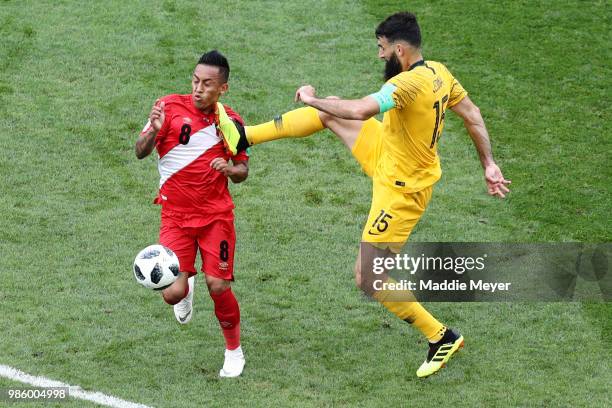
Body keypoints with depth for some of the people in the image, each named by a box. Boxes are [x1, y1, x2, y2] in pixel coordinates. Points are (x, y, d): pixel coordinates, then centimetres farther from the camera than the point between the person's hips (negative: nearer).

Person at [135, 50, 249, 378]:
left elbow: (242, 171, 9)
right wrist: (153, 130, -31)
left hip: (216, 215, 1)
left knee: (218, 286, -9)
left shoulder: (230, 121, 0)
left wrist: (230, 169, -14)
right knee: (172, 293, -13)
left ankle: (234, 351, 17)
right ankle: (187, 286, 27)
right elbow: (140, 152, -10)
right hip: (175, 215, -1)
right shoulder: (170, 106, -7)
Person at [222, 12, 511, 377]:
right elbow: (473, 114, 5)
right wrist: (489, 165, 14)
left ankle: (442, 337, 9)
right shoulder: (438, 72, -5)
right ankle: (243, 138, 24)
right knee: (328, 115, 12)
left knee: (369, 282, -3)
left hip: (401, 189, -10)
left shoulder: (408, 83, -34)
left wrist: (311, 99, -29)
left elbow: (360, 110, -46)